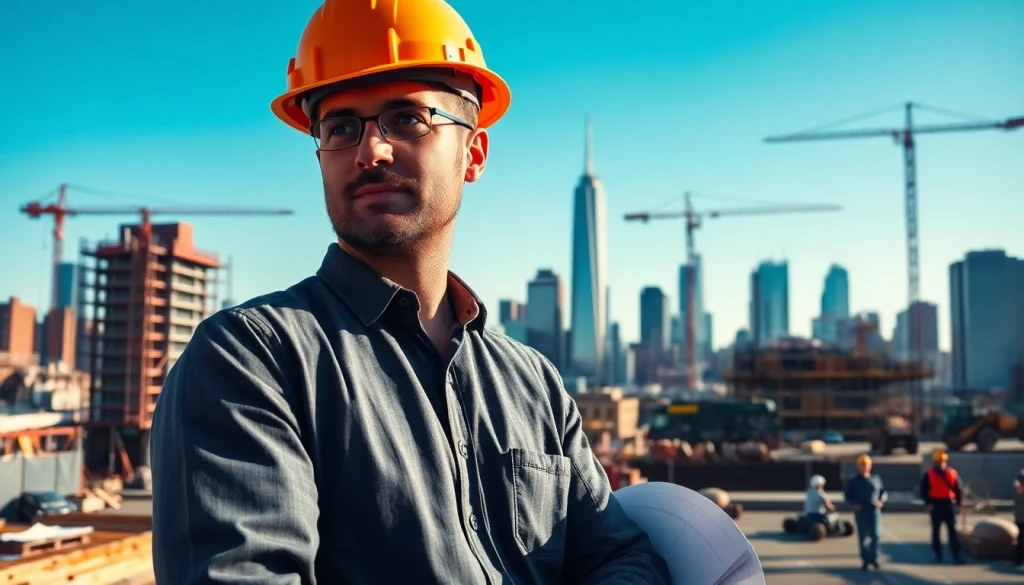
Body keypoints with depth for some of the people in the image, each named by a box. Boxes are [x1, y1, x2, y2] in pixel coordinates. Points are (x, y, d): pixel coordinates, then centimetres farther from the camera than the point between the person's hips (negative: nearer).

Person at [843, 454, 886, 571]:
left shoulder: (876, 479, 9)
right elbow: (847, 495, 6)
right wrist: (854, 504, -11)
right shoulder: (853, 481, 5)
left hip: (874, 511, 1)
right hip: (860, 512, -1)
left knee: (875, 535, -8)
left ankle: (874, 558, 9)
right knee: (862, 537, 1)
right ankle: (865, 561, 10)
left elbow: (883, 492, 14)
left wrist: (881, 501, -5)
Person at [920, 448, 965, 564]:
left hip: (949, 504, 1)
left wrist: (958, 504, 0)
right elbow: (924, 491, 0)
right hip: (936, 505, -1)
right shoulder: (928, 475, 1)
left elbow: (959, 490, 8)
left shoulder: (953, 473, 6)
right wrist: (928, 503, -11)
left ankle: (956, 555, -2)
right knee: (936, 531, 5)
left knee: (953, 531, -2)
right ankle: (938, 555, 14)